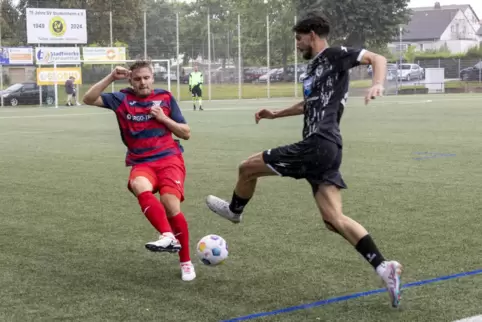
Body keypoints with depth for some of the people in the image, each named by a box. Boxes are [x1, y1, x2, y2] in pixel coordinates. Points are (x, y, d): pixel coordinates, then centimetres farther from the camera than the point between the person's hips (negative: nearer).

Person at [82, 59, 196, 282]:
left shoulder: (165, 98, 8)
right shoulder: (122, 99, 8)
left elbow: (186, 134, 10)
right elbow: (88, 99, -1)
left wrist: (163, 118, -5)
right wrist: (111, 78, -8)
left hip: (169, 159, -1)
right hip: (141, 163, 1)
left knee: (171, 204, -22)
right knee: (139, 186, -36)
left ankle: (186, 262, -5)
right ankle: (168, 236, -47)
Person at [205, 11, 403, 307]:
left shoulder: (334, 56, -2)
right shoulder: (315, 68, 25)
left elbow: (378, 58, -9)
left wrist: (378, 84, -28)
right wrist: (276, 114, 42)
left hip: (318, 145, -10)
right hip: (324, 148, 10)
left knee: (247, 168, 5)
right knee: (334, 219, 1)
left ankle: (234, 211, 34)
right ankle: (384, 267, -8)